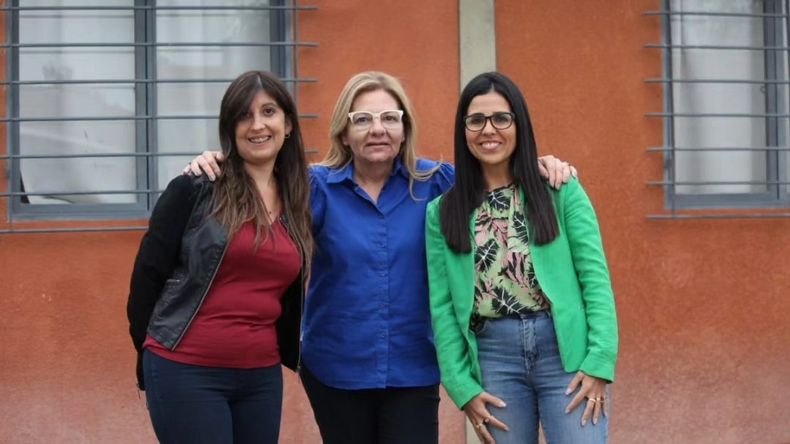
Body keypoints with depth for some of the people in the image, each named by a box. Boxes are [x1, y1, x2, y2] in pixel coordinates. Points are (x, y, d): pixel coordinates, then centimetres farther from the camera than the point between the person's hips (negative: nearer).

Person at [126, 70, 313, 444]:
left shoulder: (298, 204, 9)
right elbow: (148, 273, -2)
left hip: (262, 377, 5)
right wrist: (151, 354, 3)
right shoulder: (195, 188, -5)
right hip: (185, 372, -5)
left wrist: (287, 353, 14)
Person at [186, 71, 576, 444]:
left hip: (413, 369, 0)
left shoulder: (435, 183, 0)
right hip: (335, 369, 0)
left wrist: (539, 167, -7)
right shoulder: (317, 188, -5)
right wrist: (218, 171, -27)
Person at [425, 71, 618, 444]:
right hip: (493, 356, 2)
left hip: (565, 350, -1)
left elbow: (595, 278, -2)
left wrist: (599, 361, -10)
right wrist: (463, 386, -2)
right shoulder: (442, 212, 7)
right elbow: (442, 307, 5)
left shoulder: (561, 191, 2)